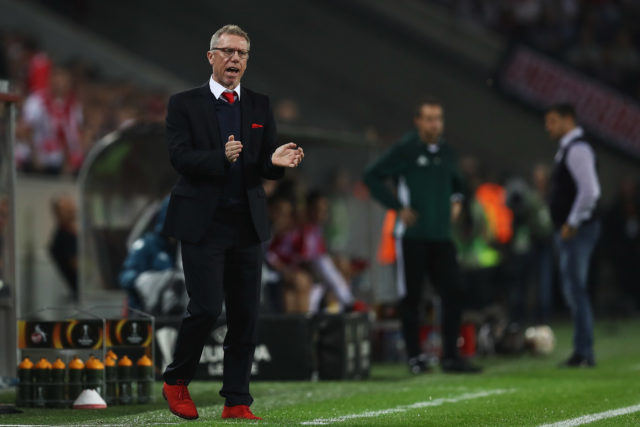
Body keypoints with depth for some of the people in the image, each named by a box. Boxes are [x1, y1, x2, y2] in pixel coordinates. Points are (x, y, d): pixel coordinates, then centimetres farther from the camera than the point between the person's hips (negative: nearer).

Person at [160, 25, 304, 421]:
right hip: (203, 223, -4)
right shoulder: (185, 104, 0)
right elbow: (181, 157, -12)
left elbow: (267, 163, 6)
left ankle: (237, 401, 9)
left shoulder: (260, 106, 11)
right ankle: (176, 381, 13)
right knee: (206, 309, -10)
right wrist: (222, 157, -28)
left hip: (248, 224, 4)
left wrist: (277, 161, -18)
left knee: (246, 315, 3)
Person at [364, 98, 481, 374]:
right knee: (412, 297, 1)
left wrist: (455, 199, 12)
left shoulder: (446, 152, 13)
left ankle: (450, 356, 4)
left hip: (441, 237, 5)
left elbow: (456, 182, 33)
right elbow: (372, 177, -5)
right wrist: (398, 207, -10)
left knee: (454, 294, -2)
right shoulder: (405, 151, -4)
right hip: (413, 236, -5)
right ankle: (414, 356, 11)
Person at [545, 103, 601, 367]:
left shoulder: (578, 149, -13)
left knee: (576, 289, -10)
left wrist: (572, 223, -19)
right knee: (573, 290, 11)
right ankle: (583, 352, 14)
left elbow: (589, 190, -23)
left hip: (577, 230, -10)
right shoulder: (568, 149, 18)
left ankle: (584, 353, -9)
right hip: (569, 230, 10)